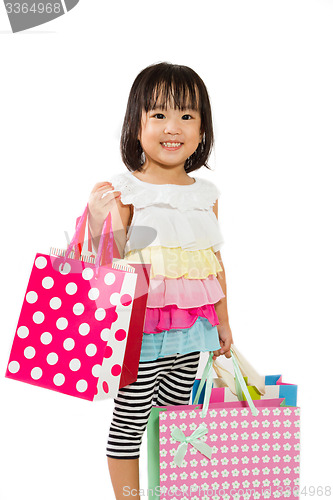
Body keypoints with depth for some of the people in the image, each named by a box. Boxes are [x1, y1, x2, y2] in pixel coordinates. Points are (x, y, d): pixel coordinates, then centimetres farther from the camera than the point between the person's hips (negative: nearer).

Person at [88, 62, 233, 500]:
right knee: (130, 421, 5)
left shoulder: (206, 194, 7)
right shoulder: (125, 190, -9)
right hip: (141, 327, -5)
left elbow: (215, 261, 13)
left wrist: (223, 320, 16)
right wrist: (100, 221, -30)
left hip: (190, 331, 5)